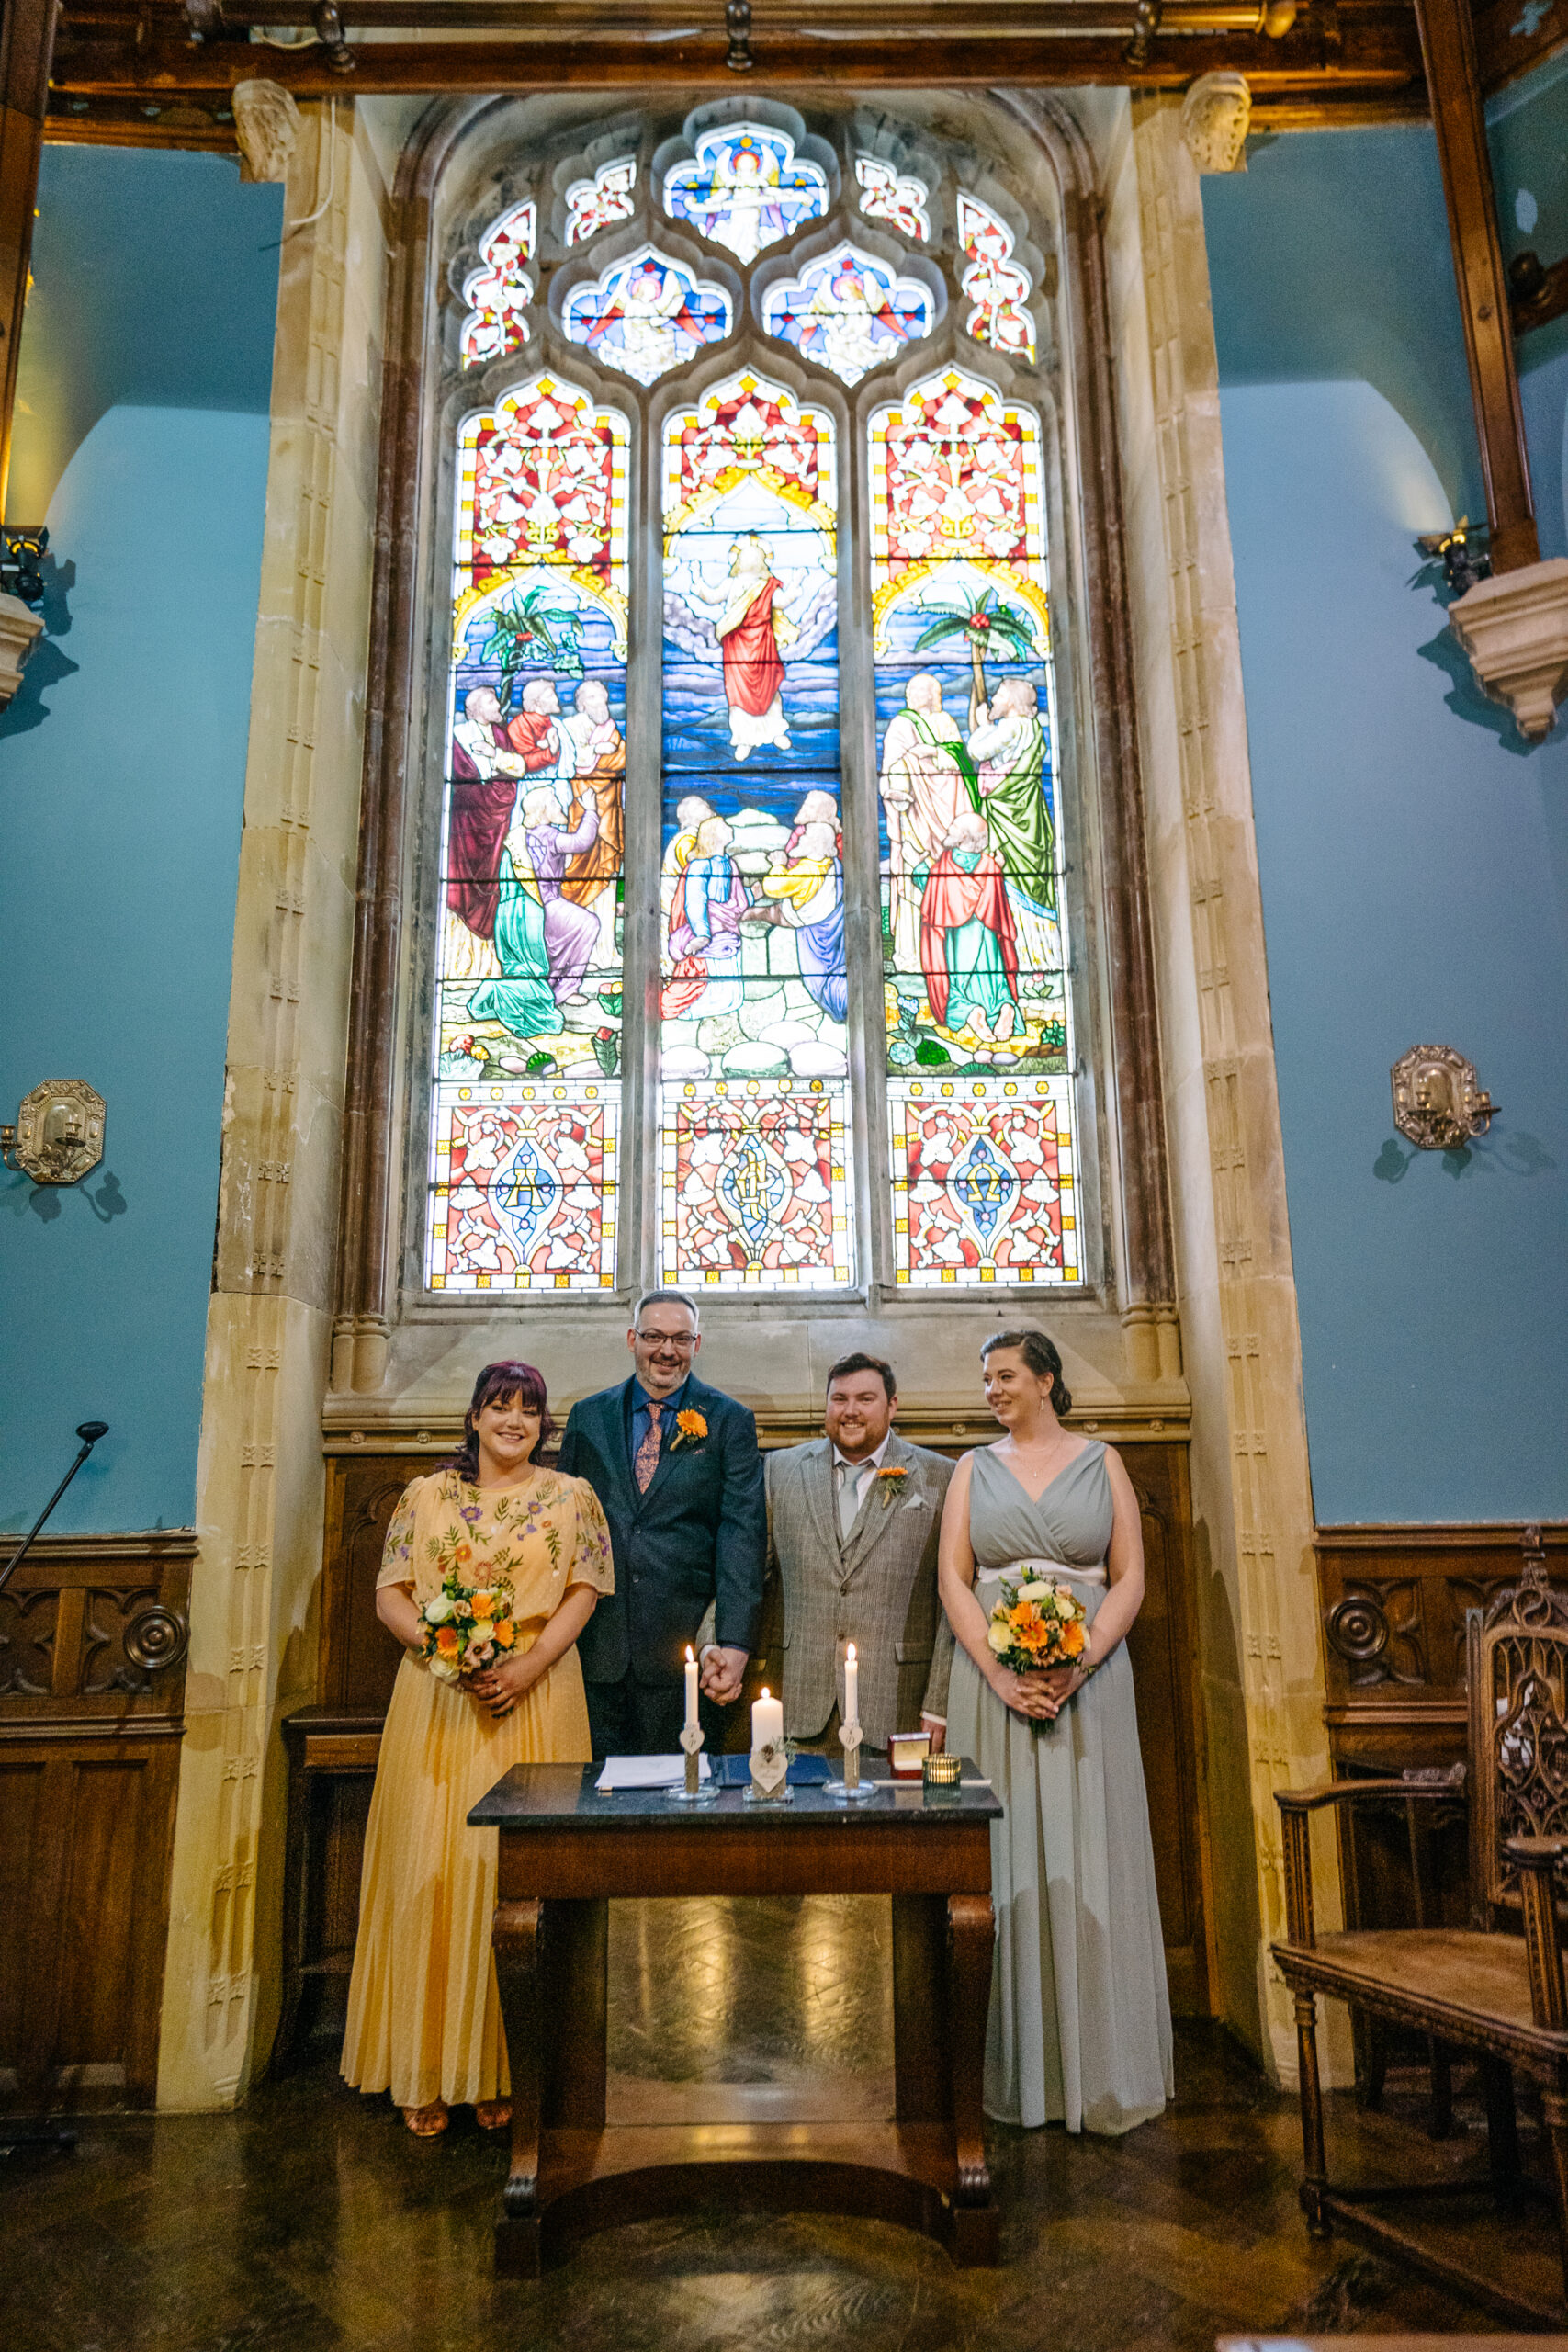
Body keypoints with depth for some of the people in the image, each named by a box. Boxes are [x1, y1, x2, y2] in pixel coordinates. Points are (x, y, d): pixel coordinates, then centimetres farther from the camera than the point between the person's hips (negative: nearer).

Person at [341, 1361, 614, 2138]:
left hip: (535, 1698, -1)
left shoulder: (571, 1497, 7)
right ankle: (427, 2072, 12)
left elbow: (583, 1593, 0)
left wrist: (529, 1666, -14)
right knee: (431, 1869, 1)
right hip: (437, 1701, 1)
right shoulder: (426, 1495, 9)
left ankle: (504, 2069, 14)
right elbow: (391, 1594, 4)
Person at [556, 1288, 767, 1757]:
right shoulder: (588, 1417, 10)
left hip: (685, 1650, -2)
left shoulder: (729, 1421, 2)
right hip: (596, 1650, 2)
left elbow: (743, 1535, -5)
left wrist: (734, 1644, -15)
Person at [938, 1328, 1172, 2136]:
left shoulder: (1100, 1463, 7)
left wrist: (1081, 1666, -13)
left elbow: (1129, 1578, 1)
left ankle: (1098, 2068, 15)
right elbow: (953, 1581, 2)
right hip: (993, 1684, 1)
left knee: (1089, 1862, 2)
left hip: (1089, 1680, -1)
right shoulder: (974, 1469, 9)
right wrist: (1000, 1674, -12)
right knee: (1006, 1863, 4)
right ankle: (1017, 2069, 15)